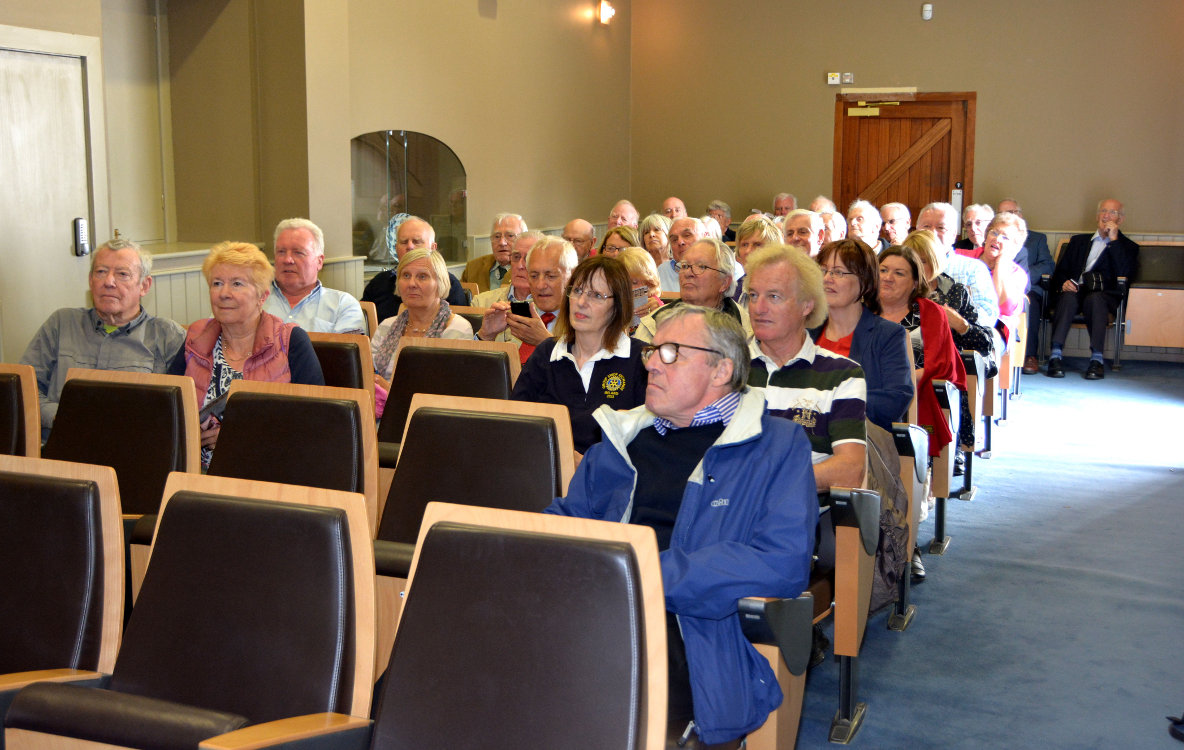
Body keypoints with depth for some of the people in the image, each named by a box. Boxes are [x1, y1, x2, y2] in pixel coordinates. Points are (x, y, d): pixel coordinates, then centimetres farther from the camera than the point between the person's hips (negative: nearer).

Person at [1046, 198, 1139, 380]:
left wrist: (1114, 240, -1)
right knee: (1068, 297, -34)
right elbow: (1060, 270, 20)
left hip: (1104, 295, -2)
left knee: (1094, 298, -38)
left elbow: (1124, 274, -2)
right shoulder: (1078, 241, 29)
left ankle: (1097, 360, -44)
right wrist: (1063, 283, -5)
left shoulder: (1127, 247, 20)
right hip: (1074, 290, 2)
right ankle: (1056, 356, -44)